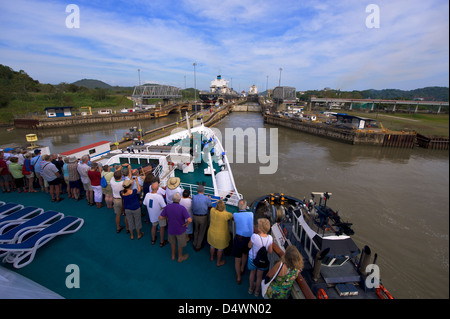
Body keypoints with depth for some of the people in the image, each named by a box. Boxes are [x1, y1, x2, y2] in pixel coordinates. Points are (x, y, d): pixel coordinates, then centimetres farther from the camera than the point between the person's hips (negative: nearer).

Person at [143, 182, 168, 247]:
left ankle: (153, 240, 44)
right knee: (162, 227, 15)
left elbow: (145, 204, -1)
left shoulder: (147, 195, -16)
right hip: (160, 215, -5)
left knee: (153, 226, 26)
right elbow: (164, 207, -25)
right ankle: (161, 242, 29)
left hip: (152, 214, 5)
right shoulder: (159, 197, -31)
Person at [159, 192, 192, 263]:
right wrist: (186, 223, -14)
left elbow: (160, 217, -11)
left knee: (172, 243, 30)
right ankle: (180, 257, 43)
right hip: (180, 230, -3)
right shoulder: (182, 208, -29)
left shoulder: (167, 207, -18)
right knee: (180, 244, 22)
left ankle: (173, 255, 50)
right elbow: (190, 220, -36)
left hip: (171, 229, 3)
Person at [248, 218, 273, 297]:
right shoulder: (270, 238, -26)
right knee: (259, 276, 27)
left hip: (253, 258, -1)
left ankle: (251, 288, 52)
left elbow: (249, 246, -15)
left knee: (252, 273, 29)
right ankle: (257, 291, 50)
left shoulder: (254, 236, -35)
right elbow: (270, 251, -14)